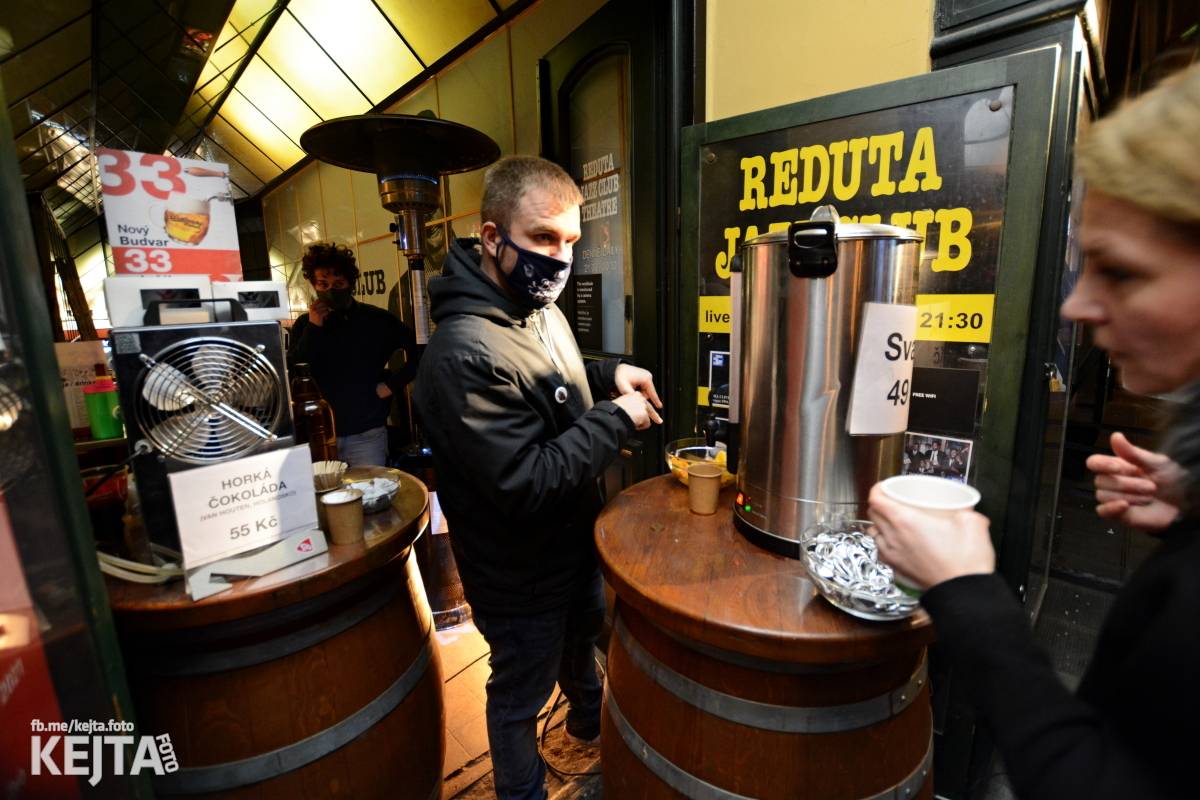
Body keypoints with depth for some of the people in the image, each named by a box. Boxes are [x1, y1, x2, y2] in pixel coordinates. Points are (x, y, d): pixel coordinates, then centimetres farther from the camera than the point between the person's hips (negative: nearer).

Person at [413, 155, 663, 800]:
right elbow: (525, 483, -33)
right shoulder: (466, 353, -32)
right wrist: (616, 419, -25)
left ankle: (589, 722, 63)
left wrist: (608, 375, -3)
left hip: (576, 542, 9)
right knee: (521, 693, 18)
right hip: (521, 575, -9)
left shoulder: (539, 308, -2)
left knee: (582, 639, 33)